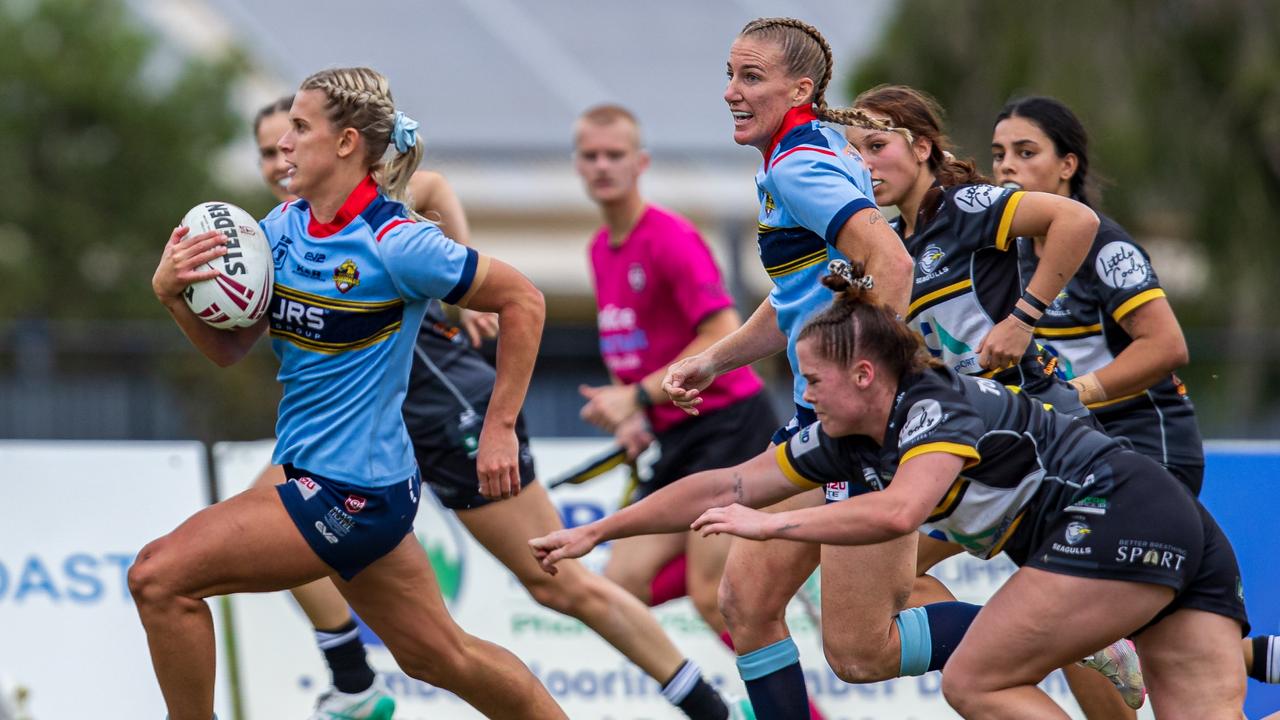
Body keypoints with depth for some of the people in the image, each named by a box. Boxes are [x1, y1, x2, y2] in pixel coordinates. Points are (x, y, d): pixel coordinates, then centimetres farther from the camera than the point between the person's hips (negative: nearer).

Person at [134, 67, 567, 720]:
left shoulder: (393, 243, -18)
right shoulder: (285, 226, 4)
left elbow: (522, 299, -10)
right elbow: (229, 348, 7)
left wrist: (499, 427, -9)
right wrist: (170, 292, -12)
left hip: (352, 493, -9)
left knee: (159, 576, -15)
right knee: (440, 656, 20)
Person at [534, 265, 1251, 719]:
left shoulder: (939, 407, -13)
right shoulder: (850, 439, 12)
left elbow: (897, 512, -32)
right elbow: (725, 488, 15)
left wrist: (770, 523, -23)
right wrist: (594, 532, 16)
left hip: (1121, 517, -9)